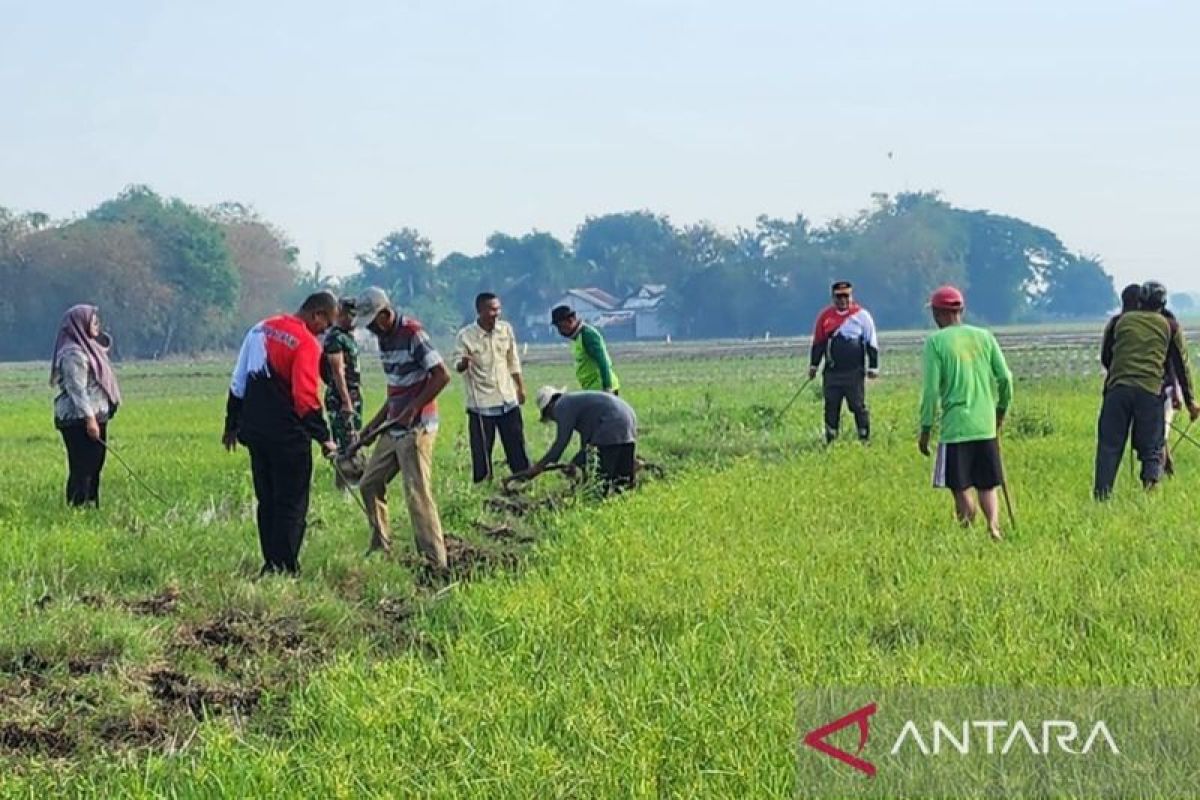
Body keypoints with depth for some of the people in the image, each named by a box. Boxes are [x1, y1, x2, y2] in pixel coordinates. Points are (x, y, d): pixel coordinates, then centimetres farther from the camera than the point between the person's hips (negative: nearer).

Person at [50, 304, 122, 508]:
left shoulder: (88, 348, 17)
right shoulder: (73, 353, -14)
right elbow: (77, 389, -20)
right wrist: (89, 418, -23)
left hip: (95, 417, 10)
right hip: (80, 420, -10)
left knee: (94, 467, 12)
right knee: (83, 468, -10)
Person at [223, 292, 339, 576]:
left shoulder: (261, 329, 11)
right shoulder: (306, 343, -13)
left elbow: (238, 383, 16)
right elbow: (306, 398, -20)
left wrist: (232, 424, 22)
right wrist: (324, 438, -14)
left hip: (254, 432, 8)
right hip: (288, 435, -8)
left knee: (267, 501, 14)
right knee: (292, 504, -1)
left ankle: (271, 564, 17)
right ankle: (285, 567, -4)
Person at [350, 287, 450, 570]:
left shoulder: (412, 334, -15)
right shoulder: (384, 338, 12)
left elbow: (442, 376, -19)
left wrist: (412, 410, -22)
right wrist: (375, 424, 16)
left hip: (416, 428, -9)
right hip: (393, 428, 9)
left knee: (418, 494, -10)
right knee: (369, 484, 12)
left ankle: (436, 564, -7)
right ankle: (381, 548, 22)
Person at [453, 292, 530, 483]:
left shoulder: (506, 329, 2)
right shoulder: (465, 336, -11)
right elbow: (458, 366, -15)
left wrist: (520, 387, 16)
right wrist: (463, 363, -39)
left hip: (508, 401, 4)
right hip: (481, 404, -4)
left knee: (516, 447, 9)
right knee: (481, 451, -2)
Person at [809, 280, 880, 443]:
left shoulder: (862, 315, 0)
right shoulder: (825, 316, 7)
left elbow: (872, 343, 4)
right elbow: (818, 343, 15)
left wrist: (873, 367, 1)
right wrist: (813, 366, 12)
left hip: (855, 373, -3)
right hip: (832, 373, 3)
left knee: (859, 407, -1)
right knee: (831, 408, 5)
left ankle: (865, 440, 7)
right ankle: (830, 442, 13)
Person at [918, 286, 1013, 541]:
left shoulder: (935, 342, -5)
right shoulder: (984, 336, 6)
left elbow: (931, 390, -9)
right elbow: (1005, 379, 5)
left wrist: (925, 430, -2)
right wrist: (1002, 410, 21)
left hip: (955, 427, -4)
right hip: (986, 425, 4)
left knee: (961, 489, 4)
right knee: (987, 486, 10)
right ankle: (993, 525, -10)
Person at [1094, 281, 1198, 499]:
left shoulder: (1120, 321, 16)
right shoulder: (1170, 326, 13)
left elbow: (1104, 357, 23)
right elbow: (1181, 366, 14)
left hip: (1117, 388, 1)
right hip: (1150, 391, -1)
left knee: (1109, 447, 3)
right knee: (1152, 449, 5)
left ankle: (1101, 496, -5)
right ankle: (1151, 484, -17)